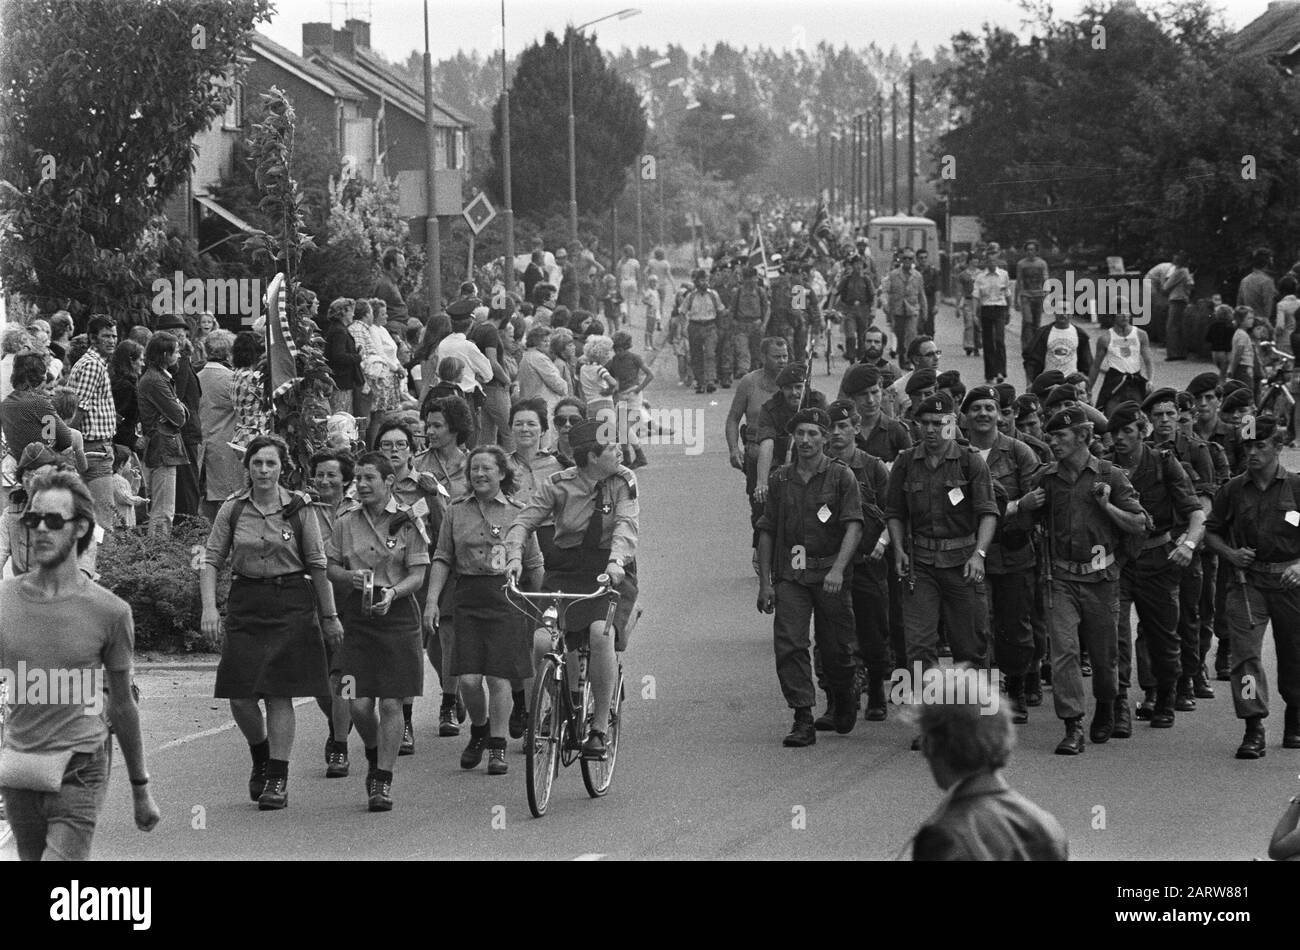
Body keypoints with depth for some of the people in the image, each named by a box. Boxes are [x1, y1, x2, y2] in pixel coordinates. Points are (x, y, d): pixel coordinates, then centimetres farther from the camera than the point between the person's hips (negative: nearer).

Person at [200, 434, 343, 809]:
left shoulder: (298, 509, -2)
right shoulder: (232, 510, 1)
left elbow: (318, 566, 2)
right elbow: (211, 561, 2)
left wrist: (329, 617, 3)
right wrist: (209, 607, -11)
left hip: (290, 605, -2)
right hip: (245, 605, 2)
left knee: (279, 694, -4)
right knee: (239, 695, -1)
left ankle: (278, 779, 3)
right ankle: (261, 758, 27)